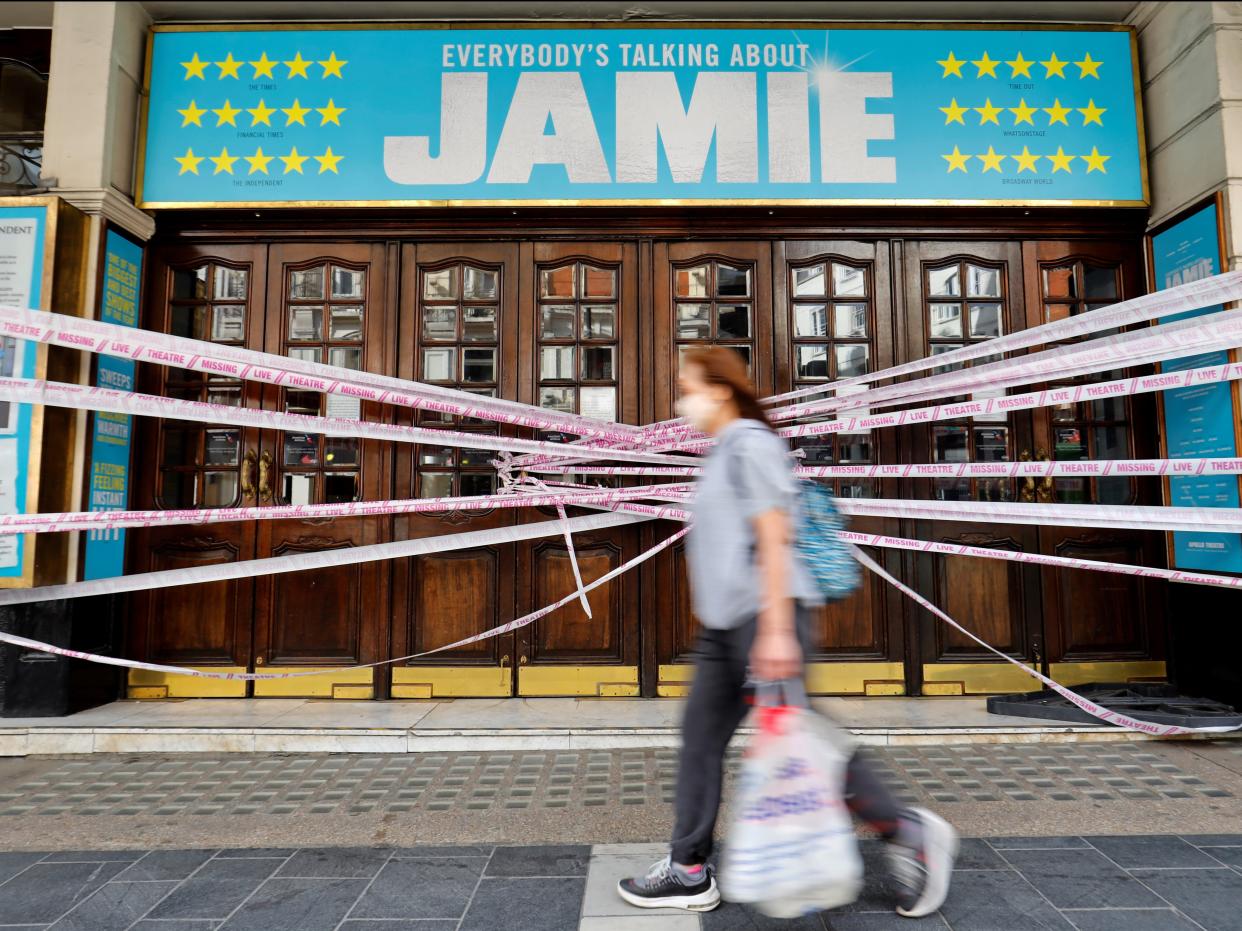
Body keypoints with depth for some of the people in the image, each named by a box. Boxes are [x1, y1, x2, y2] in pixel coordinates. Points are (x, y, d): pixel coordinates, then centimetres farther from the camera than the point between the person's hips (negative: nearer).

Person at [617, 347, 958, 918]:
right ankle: (689, 872, 22)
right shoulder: (723, 453, 18)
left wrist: (776, 632, -21)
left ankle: (908, 833, 20)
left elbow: (773, 540, -17)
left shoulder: (750, 444, -10)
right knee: (700, 738, 10)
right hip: (725, 622, 10)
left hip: (763, 615, -10)